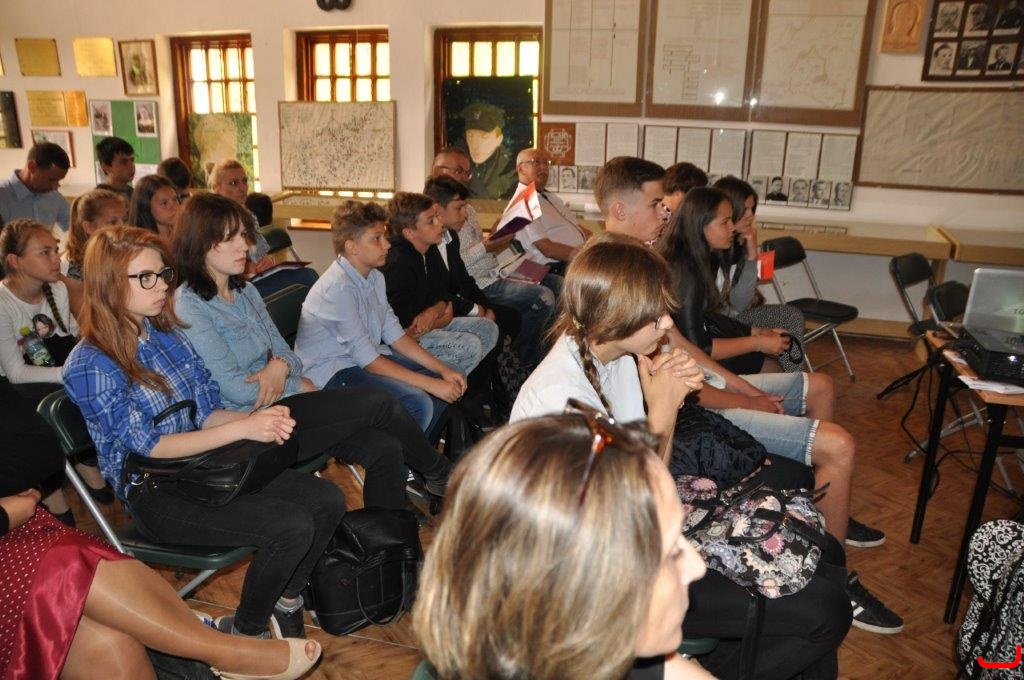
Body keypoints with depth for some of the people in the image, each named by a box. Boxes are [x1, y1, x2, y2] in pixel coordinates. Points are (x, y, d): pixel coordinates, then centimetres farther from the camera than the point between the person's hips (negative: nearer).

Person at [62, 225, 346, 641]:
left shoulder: (168, 335, 8)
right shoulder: (90, 365, -14)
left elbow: (207, 412, 8)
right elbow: (149, 446, -17)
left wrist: (260, 419, -13)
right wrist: (244, 428, -24)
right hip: (155, 496, -7)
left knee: (328, 500, -9)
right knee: (291, 527, -24)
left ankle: (286, 601, 14)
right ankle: (244, 631, 3)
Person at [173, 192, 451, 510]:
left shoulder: (245, 291, 13)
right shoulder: (189, 308, -13)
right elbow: (236, 389, -17)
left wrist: (281, 365, -11)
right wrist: (299, 385, -6)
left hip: (281, 402, 8)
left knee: (384, 448, -13)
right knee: (378, 401, -14)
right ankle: (439, 473, 10)